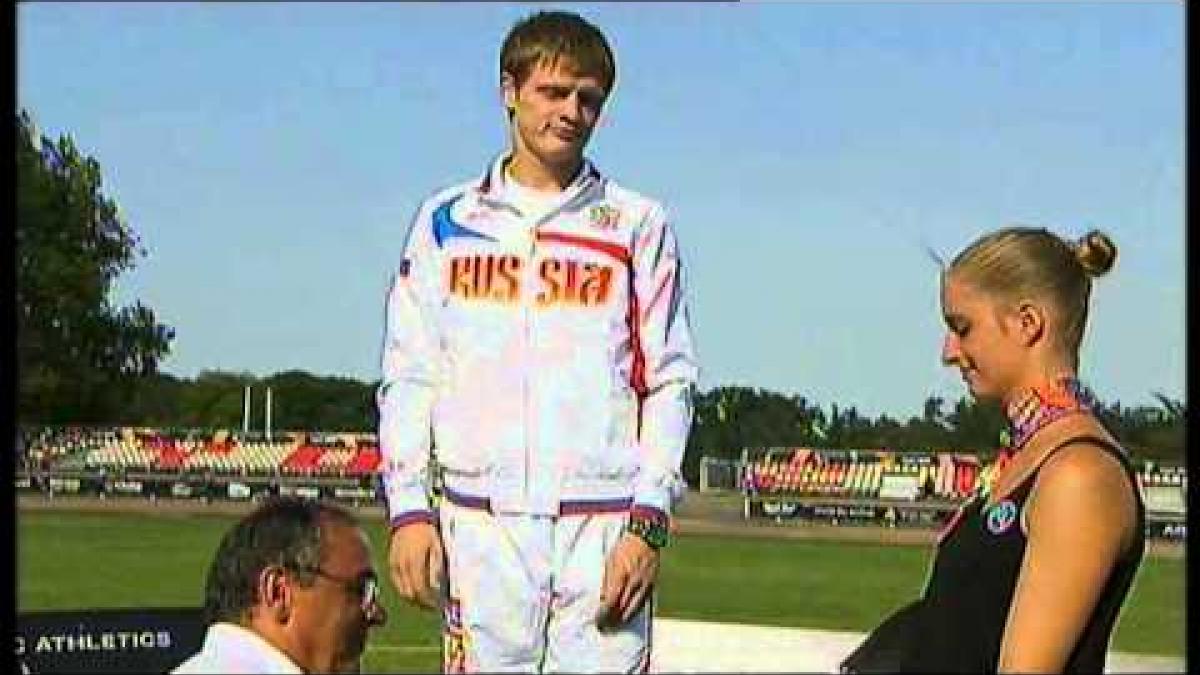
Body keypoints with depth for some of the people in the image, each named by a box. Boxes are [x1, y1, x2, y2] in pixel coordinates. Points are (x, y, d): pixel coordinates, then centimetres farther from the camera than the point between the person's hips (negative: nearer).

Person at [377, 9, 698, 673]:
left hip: (604, 525, -1)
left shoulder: (637, 225, 8)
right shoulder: (447, 220, 12)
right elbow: (409, 376, 10)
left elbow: (669, 382, 4)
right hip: (479, 520, 1)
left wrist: (648, 523, -6)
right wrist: (409, 510, -1)